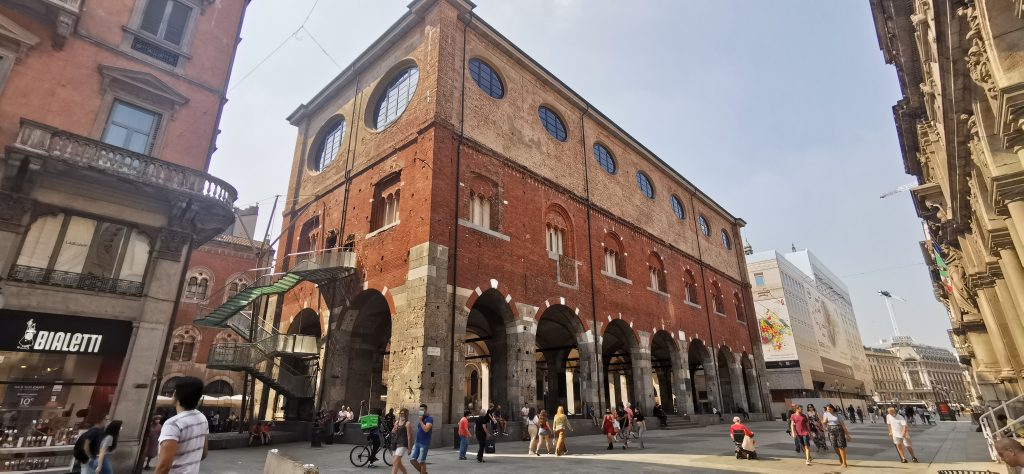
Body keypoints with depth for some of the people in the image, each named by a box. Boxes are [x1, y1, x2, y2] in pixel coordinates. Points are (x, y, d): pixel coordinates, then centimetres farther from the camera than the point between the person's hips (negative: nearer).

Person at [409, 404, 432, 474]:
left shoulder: (429, 418, -10)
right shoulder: (420, 419, 13)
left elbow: (426, 429, -22)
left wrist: (420, 421, -18)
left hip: (424, 444, -8)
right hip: (417, 443, 8)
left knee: (421, 462, -3)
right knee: (412, 460, 5)